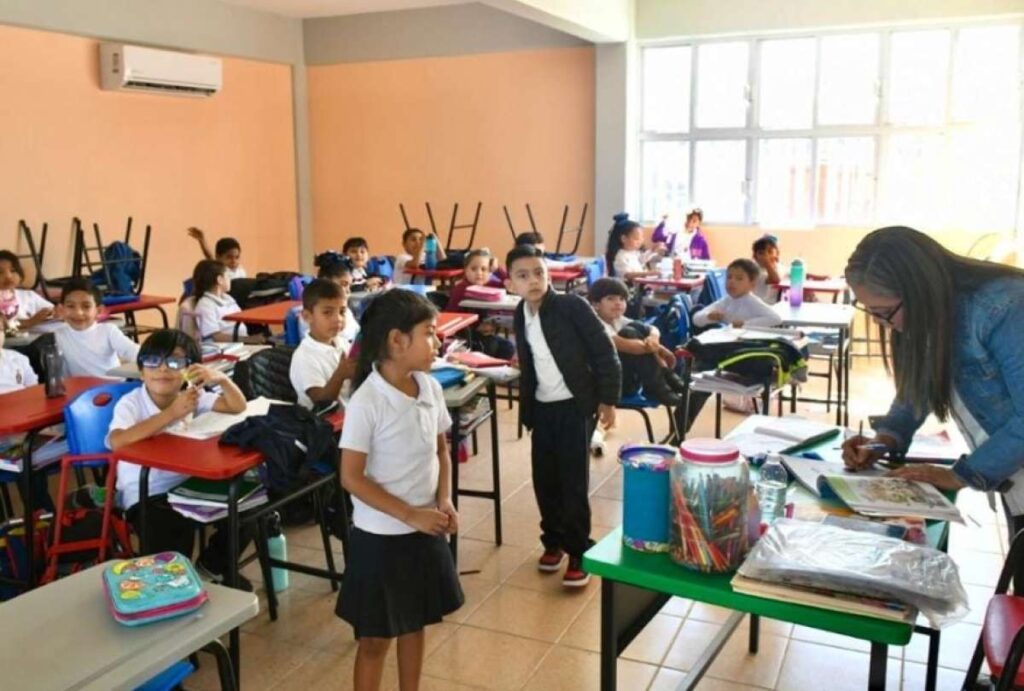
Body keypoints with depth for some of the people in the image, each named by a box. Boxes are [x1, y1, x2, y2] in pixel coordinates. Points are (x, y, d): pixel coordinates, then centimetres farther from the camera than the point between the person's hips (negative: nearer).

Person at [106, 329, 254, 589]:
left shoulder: (192, 395, 0)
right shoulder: (130, 404, -14)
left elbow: (238, 407, -3)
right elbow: (116, 442, -34)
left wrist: (222, 379, -24)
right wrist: (171, 413, -38)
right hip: (145, 496, -5)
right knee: (175, 533, -32)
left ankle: (213, 563, 17)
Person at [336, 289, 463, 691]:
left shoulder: (430, 388, -2)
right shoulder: (366, 402, -21)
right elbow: (352, 478, -18)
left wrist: (444, 500, -5)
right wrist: (410, 514, -20)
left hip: (424, 530, 6)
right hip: (380, 535, -6)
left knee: (415, 624, 21)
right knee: (375, 639, 10)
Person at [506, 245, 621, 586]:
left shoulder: (573, 306, -14)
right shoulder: (520, 316, 4)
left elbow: (605, 353, -12)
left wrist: (607, 400, -11)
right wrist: (526, 408, 13)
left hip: (574, 406, -5)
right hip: (542, 408, 6)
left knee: (573, 483, -2)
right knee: (544, 480, 11)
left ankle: (579, 554, 13)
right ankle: (553, 541, 31)